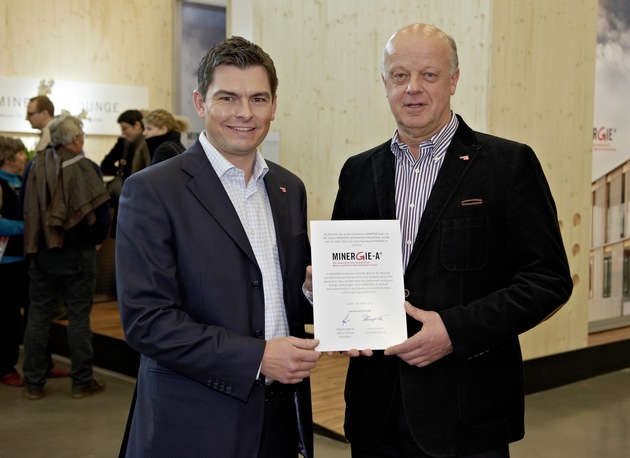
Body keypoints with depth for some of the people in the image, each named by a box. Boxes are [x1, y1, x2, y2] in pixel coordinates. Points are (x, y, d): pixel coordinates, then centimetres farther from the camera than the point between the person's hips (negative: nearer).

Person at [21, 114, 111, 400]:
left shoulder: (34, 166, -1)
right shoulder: (87, 168, -11)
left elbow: (25, 209, 3)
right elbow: (102, 214, -12)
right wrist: (97, 240, 5)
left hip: (41, 253, 3)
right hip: (78, 255, -3)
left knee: (38, 317, 11)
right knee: (79, 318, 6)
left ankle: (33, 383, 18)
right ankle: (82, 382, 14)